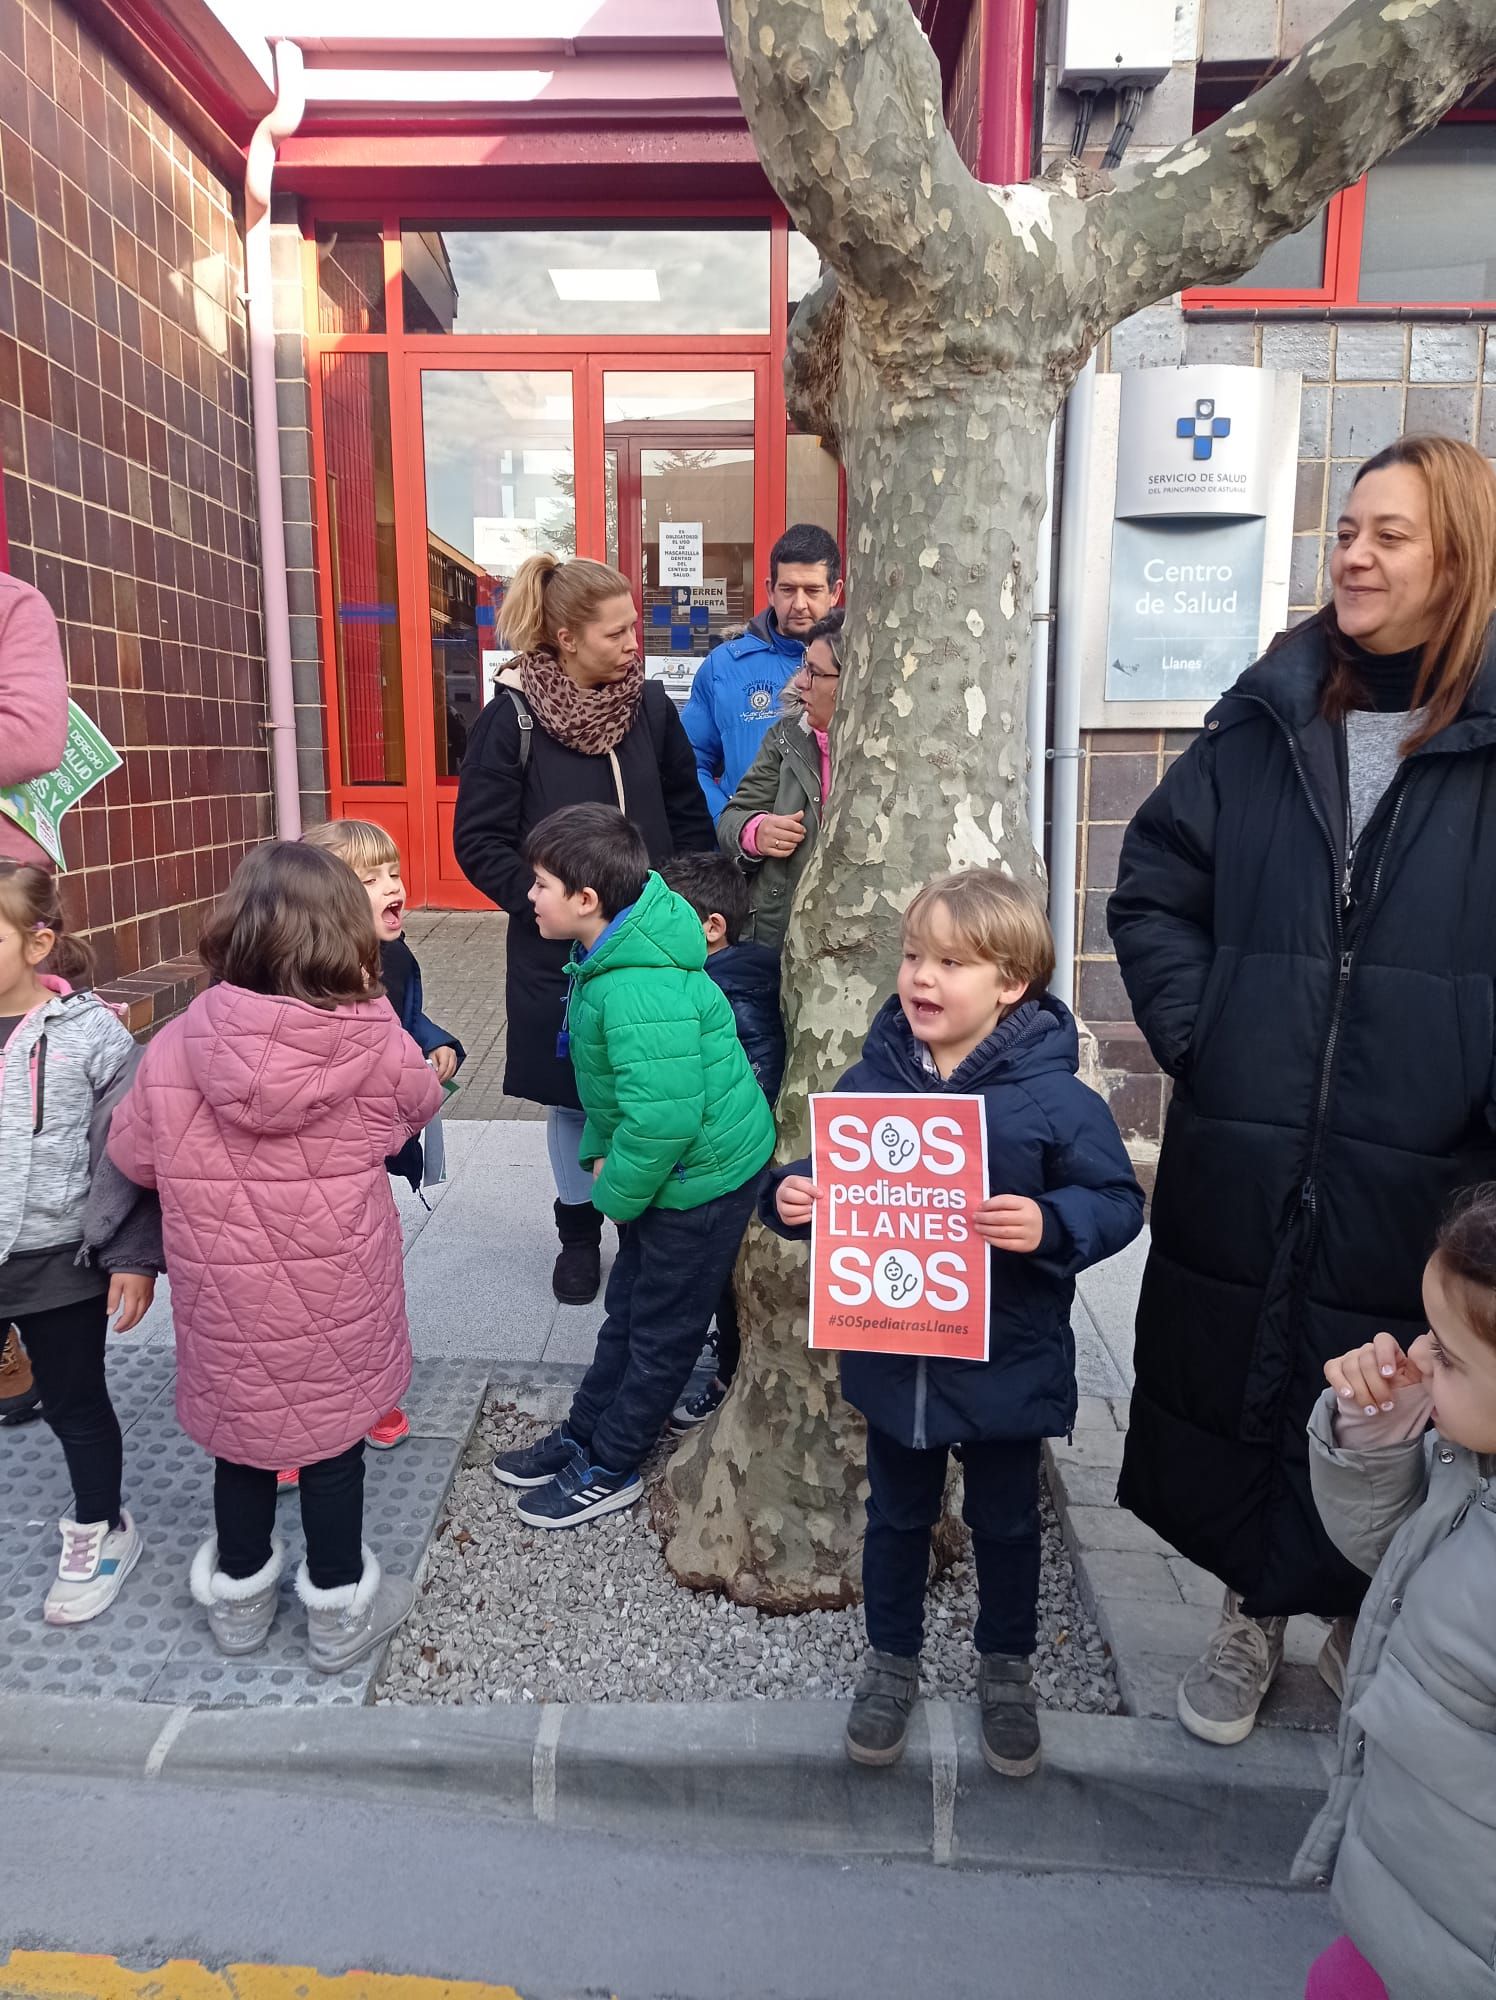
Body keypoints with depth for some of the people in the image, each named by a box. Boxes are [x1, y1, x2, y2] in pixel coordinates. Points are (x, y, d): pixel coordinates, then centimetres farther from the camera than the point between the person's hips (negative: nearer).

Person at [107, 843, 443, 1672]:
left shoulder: (175, 1048, -14)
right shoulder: (381, 1047, -18)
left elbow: (133, 1158, 2)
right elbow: (422, 1102, 5)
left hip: (228, 1298, 2)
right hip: (335, 1298, -1)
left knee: (242, 1430, 22)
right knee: (333, 1440, 17)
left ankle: (239, 1595, 42)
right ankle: (339, 1609, 33)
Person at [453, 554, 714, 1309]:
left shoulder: (651, 705, 0)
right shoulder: (512, 717, -9)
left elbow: (691, 816, 9)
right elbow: (479, 840, -7)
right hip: (556, 949, -2)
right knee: (571, 1096, 12)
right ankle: (579, 1232, 31)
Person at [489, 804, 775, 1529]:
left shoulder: (641, 992, -32)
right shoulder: (610, 953, 1)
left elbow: (663, 1119, -34)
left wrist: (617, 1195, -19)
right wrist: (599, 1152, 9)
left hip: (701, 1175, -10)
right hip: (657, 1167, 10)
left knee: (663, 1330, 9)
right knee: (627, 1308, 21)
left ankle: (609, 1469, 24)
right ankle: (582, 1436, 37)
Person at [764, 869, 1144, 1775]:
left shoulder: (1054, 1097, -18)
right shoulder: (871, 1081, -7)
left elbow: (1117, 1201, -12)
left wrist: (1051, 1226, -30)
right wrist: (792, 1196, -15)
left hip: (1008, 1364, -2)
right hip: (892, 1355, 3)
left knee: (1006, 1522, 21)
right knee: (898, 1515, 22)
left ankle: (1007, 1666, 47)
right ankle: (892, 1660, 46)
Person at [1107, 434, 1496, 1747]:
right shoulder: (1264, 721, 3)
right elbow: (1154, 888, 8)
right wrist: (1195, 1037, -2)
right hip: (1242, 1158, 3)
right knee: (1234, 1390, 16)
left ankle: (1362, 1625, 43)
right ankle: (1252, 1615, 40)